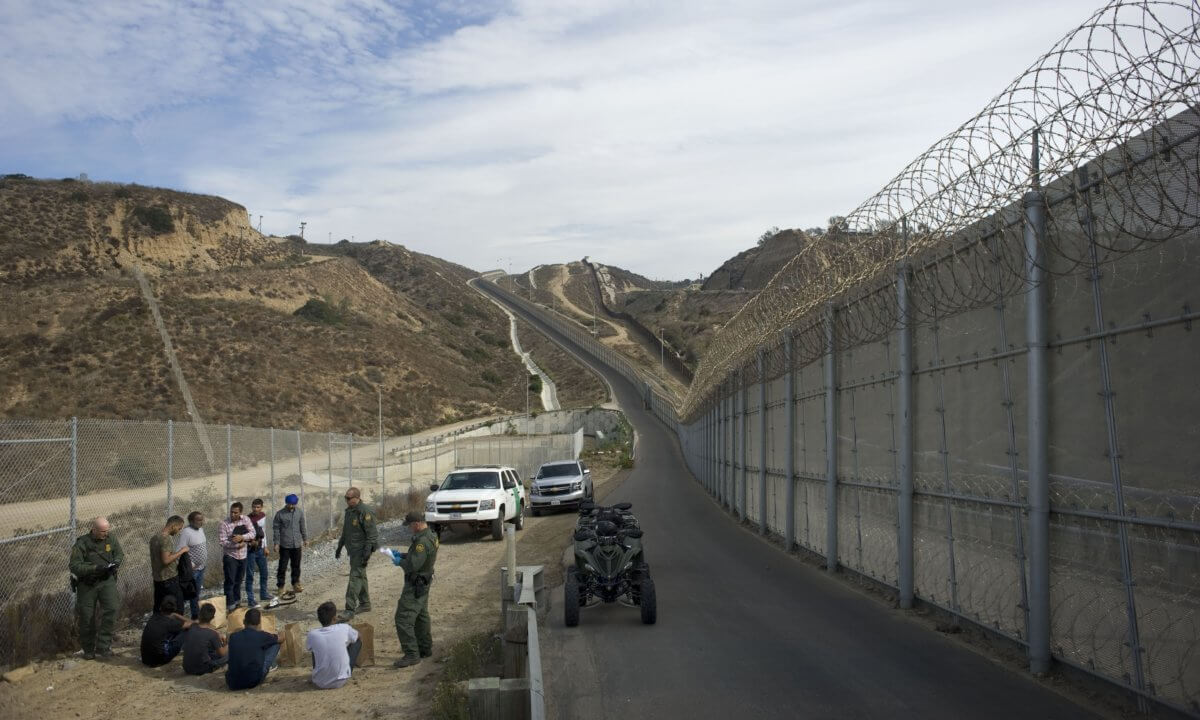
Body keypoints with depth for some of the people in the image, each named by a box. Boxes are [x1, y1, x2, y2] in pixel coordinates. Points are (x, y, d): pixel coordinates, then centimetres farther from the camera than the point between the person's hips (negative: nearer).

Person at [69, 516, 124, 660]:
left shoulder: (111, 538, -5)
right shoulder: (81, 543, -17)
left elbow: (120, 554, 9)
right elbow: (74, 566, -21)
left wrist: (116, 562, -14)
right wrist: (95, 568, -30)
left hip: (107, 580, 2)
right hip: (87, 583, -2)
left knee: (111, 609, -17)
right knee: (87, 617, 6)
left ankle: (103, 646, -7)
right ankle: (88, 649, 26)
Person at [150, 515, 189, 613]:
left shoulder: (154, 537, 10)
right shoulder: (166, 539, -20)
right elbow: (166, 560, -27)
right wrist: (180, 551, -18)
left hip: (157, 578, 9)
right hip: (169, 579, -9)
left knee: (158, 608, 13)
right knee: (177, 607, -2)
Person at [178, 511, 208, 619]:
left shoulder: (200, 529, 6)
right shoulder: (186, 532, -19)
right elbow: (180, 551, -21)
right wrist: (189, 564, -20)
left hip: (201, 567, 8)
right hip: (192, 569, -8)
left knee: (197, 593, 16)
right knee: (193, 594, 0)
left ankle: (197, 615, 24)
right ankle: (195, 616, 7)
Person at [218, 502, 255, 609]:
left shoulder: (246, 520, -1)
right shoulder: (224, 524, -13)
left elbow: (252, 533, -8)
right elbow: (222, 541, -16)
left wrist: (242, 537, -25)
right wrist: (237, 545, -18)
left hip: (242, 556, 4)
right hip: (229, 556, -4)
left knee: (239, 580, 17)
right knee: (230, 581, -4)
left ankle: (237, 601, 31)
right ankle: (230, 605, 1)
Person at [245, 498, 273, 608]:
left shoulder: (263, 516, 3)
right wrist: (250, 541, -29)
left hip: (260, 549, 6)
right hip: (250, 550, -6)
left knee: (264, 573, 16)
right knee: (250, 575, -1)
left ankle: (264, 594, 32)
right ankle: (250, 599, 5)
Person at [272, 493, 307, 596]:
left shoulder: (299, 512, 3)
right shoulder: (280, 514, -8)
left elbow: (302, 526, 13)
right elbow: (276, 529, -4)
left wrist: (305, 539, 16)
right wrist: (276, 543, -7)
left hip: (297, 544, 3)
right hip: (284, 545, -3)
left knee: (296, 565, 12)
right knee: (283, 566, -1)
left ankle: (296, 584, 24)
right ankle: (280, 586, 7)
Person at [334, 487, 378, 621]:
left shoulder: (365, 512, -18)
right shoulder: (349, 511, 11)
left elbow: (372, 533, -20)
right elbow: (345, 532, 23)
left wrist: (367, 551, -25)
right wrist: (339, 547, 23)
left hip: (361, 551, -9)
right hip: (353, 550, 9)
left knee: (355, 577, -11)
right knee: (360, 576, 16)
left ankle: (350, 609, -11)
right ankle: (365, 604, 27)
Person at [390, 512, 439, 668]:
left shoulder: (423, 541, -26)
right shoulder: (431, 536, 7)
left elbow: (413, 565, -29)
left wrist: (400, 562, -11)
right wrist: (401, 554, 11)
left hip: (415, 586, -11)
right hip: (423, 584, 11)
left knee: (403, 619, -9)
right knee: (421, 616, 22)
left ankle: (411, 654, -8)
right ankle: (425, 648, 33)